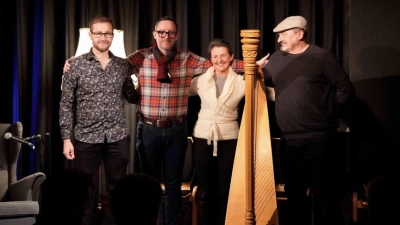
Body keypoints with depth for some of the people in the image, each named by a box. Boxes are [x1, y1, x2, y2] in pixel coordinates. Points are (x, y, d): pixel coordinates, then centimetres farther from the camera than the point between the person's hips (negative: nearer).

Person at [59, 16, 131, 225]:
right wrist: (66, 138, -6)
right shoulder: (75, 65, -3)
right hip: (86, 138, -2)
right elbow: (66, 104, -2)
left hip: (118, 138, 2)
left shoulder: (124, 66, 5)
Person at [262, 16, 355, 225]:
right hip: (288, 139, 5)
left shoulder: (321, 57, -5)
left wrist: (326, 112, -4)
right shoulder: (276, 58, 11)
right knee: (294, 193, 12)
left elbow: (346, 89, -4)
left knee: (323, 193, -3)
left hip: (318, 138, -5)